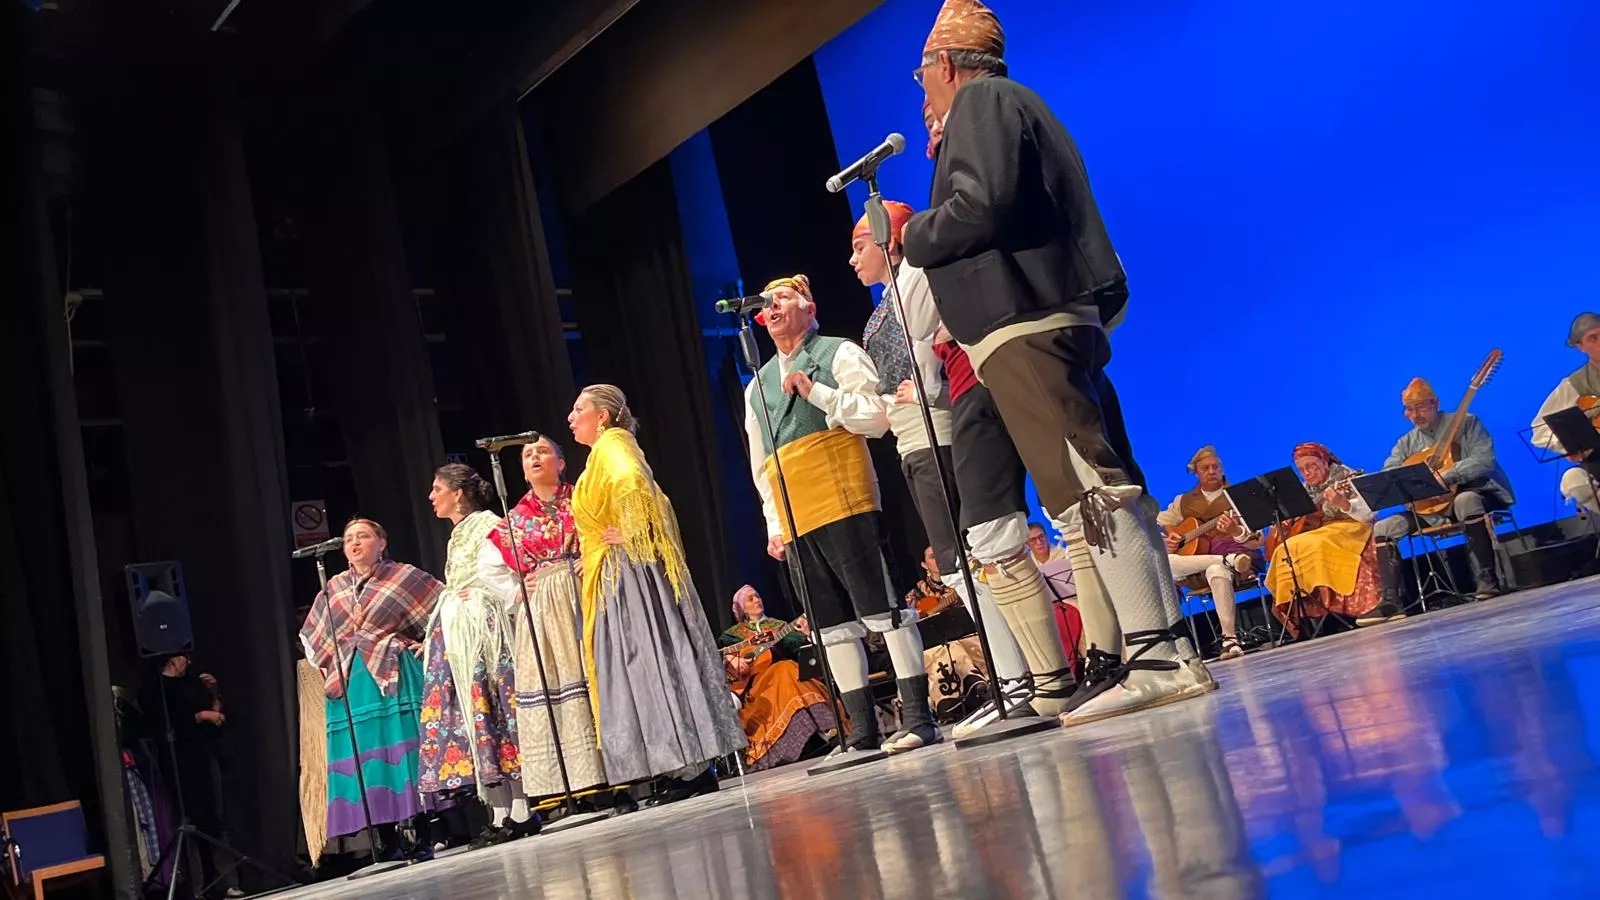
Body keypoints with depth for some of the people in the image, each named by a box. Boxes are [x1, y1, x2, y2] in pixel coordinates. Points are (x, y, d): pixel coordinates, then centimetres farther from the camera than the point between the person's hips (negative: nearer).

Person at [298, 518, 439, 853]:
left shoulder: (403, 576, 5)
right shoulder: (333, 590, 16)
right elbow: (312, 638, 27)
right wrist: (333, 668, 14)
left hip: (398, 677, -4)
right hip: (352, 687, 4)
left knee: (407, 746, -9)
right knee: (366, 759, 0)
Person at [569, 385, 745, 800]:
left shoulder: (611, 445, -8)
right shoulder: (605, 451, 22)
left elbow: (631, 484, -31)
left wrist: (629, 534, -19)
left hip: (630, 574, -10)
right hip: (619, 579, 10)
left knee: (654, 661, -10)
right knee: (643, 665, 7)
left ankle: (695, 769, -8)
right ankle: (686, 766, 9)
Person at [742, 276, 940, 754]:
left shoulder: (839, 355, 5)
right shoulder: (757, 386, 22)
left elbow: (876, 417, -6)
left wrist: (815, 392, -11)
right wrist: (773, 525, 15)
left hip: (843, 507, -6)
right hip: (795, 522, 6)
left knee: (883, 609, -6)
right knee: (833, 626, 7)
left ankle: (917, 717, -2)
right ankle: (862, 730, 12)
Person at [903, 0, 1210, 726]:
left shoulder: (982, 101, 0)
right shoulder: (1016, 106, 30)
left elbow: (982, 206, -16)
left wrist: (913, 236, 0)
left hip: (1024, 328, -10)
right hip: (1057, 320, 10)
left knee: (1085, 494, -16)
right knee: (1102, 489, 4)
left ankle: (1157, 660, -20)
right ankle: (1169, 654, 3)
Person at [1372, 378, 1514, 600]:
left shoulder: (1465, 422, -3)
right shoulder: (1406, 443, 10)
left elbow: (1484, 460, -17)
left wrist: (1445, 475, -29)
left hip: (1476, 493, -5)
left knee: (1465, 501, -41)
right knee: (1383, 528, -9)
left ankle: (1487, 584, -38)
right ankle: (1390, 601, -12)